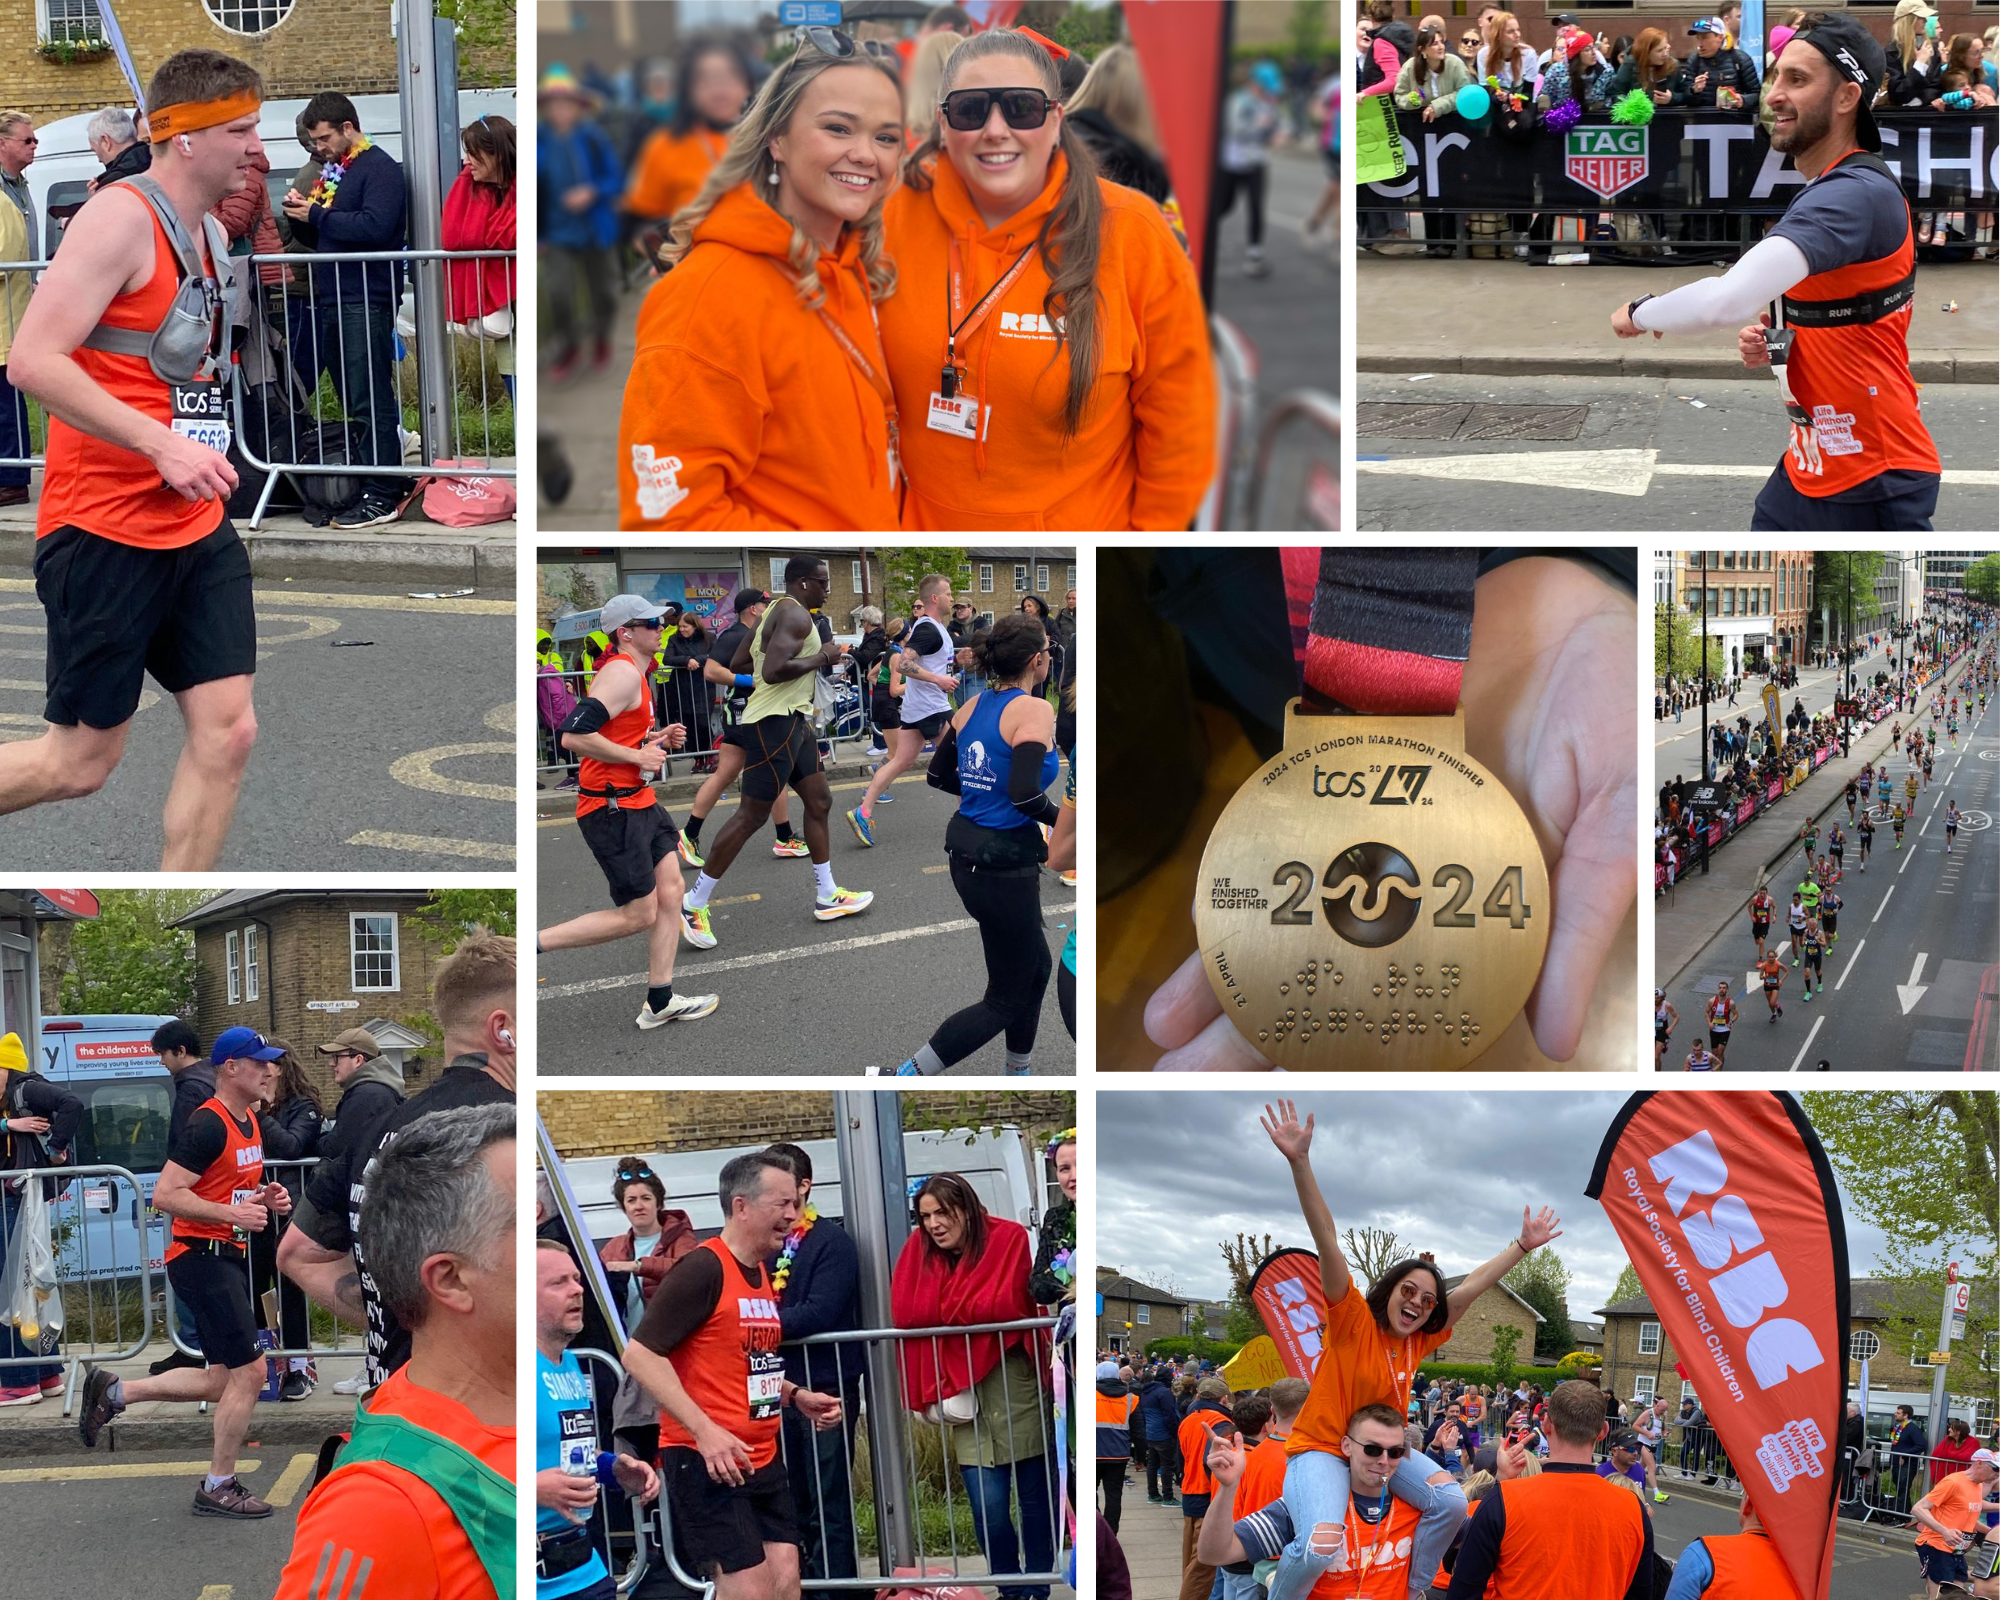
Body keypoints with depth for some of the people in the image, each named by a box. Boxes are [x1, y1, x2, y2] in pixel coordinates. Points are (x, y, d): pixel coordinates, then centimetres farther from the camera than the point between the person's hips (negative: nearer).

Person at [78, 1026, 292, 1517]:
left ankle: (111, 1391, 23)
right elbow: (165, 1195, -22)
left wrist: (265, 1197, 8)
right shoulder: (209, 1126, -17)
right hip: (201, 1254, -10)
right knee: (248, 1371, -8)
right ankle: (218, 1487, 4)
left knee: (224, 1383, 13)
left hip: (227, 1256, 10)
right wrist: (233, 1212, -26)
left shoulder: (250, 1121, 13)